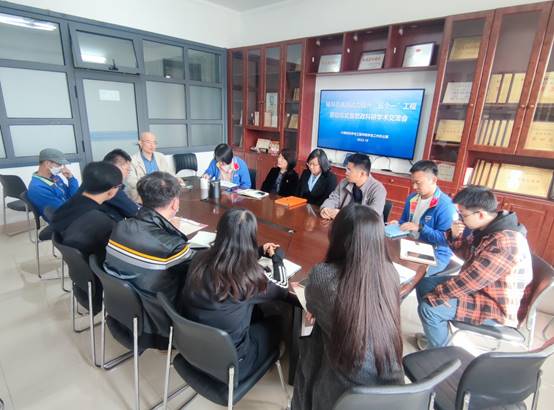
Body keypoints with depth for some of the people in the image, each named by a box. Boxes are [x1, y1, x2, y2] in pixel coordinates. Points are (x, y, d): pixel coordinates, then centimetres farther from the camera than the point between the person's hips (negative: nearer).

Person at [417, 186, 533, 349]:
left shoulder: (504, 242, -33)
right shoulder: (488, 228, -3)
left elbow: (470, 280, -30)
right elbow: (468, 253, 13)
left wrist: (435, 295, -19)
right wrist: (456, 235, -9)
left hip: (496, 308, -9)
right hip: (480, 288, 10)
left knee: (429, 307, -20)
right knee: (425, 284, 8)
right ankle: (436, 333, 26)